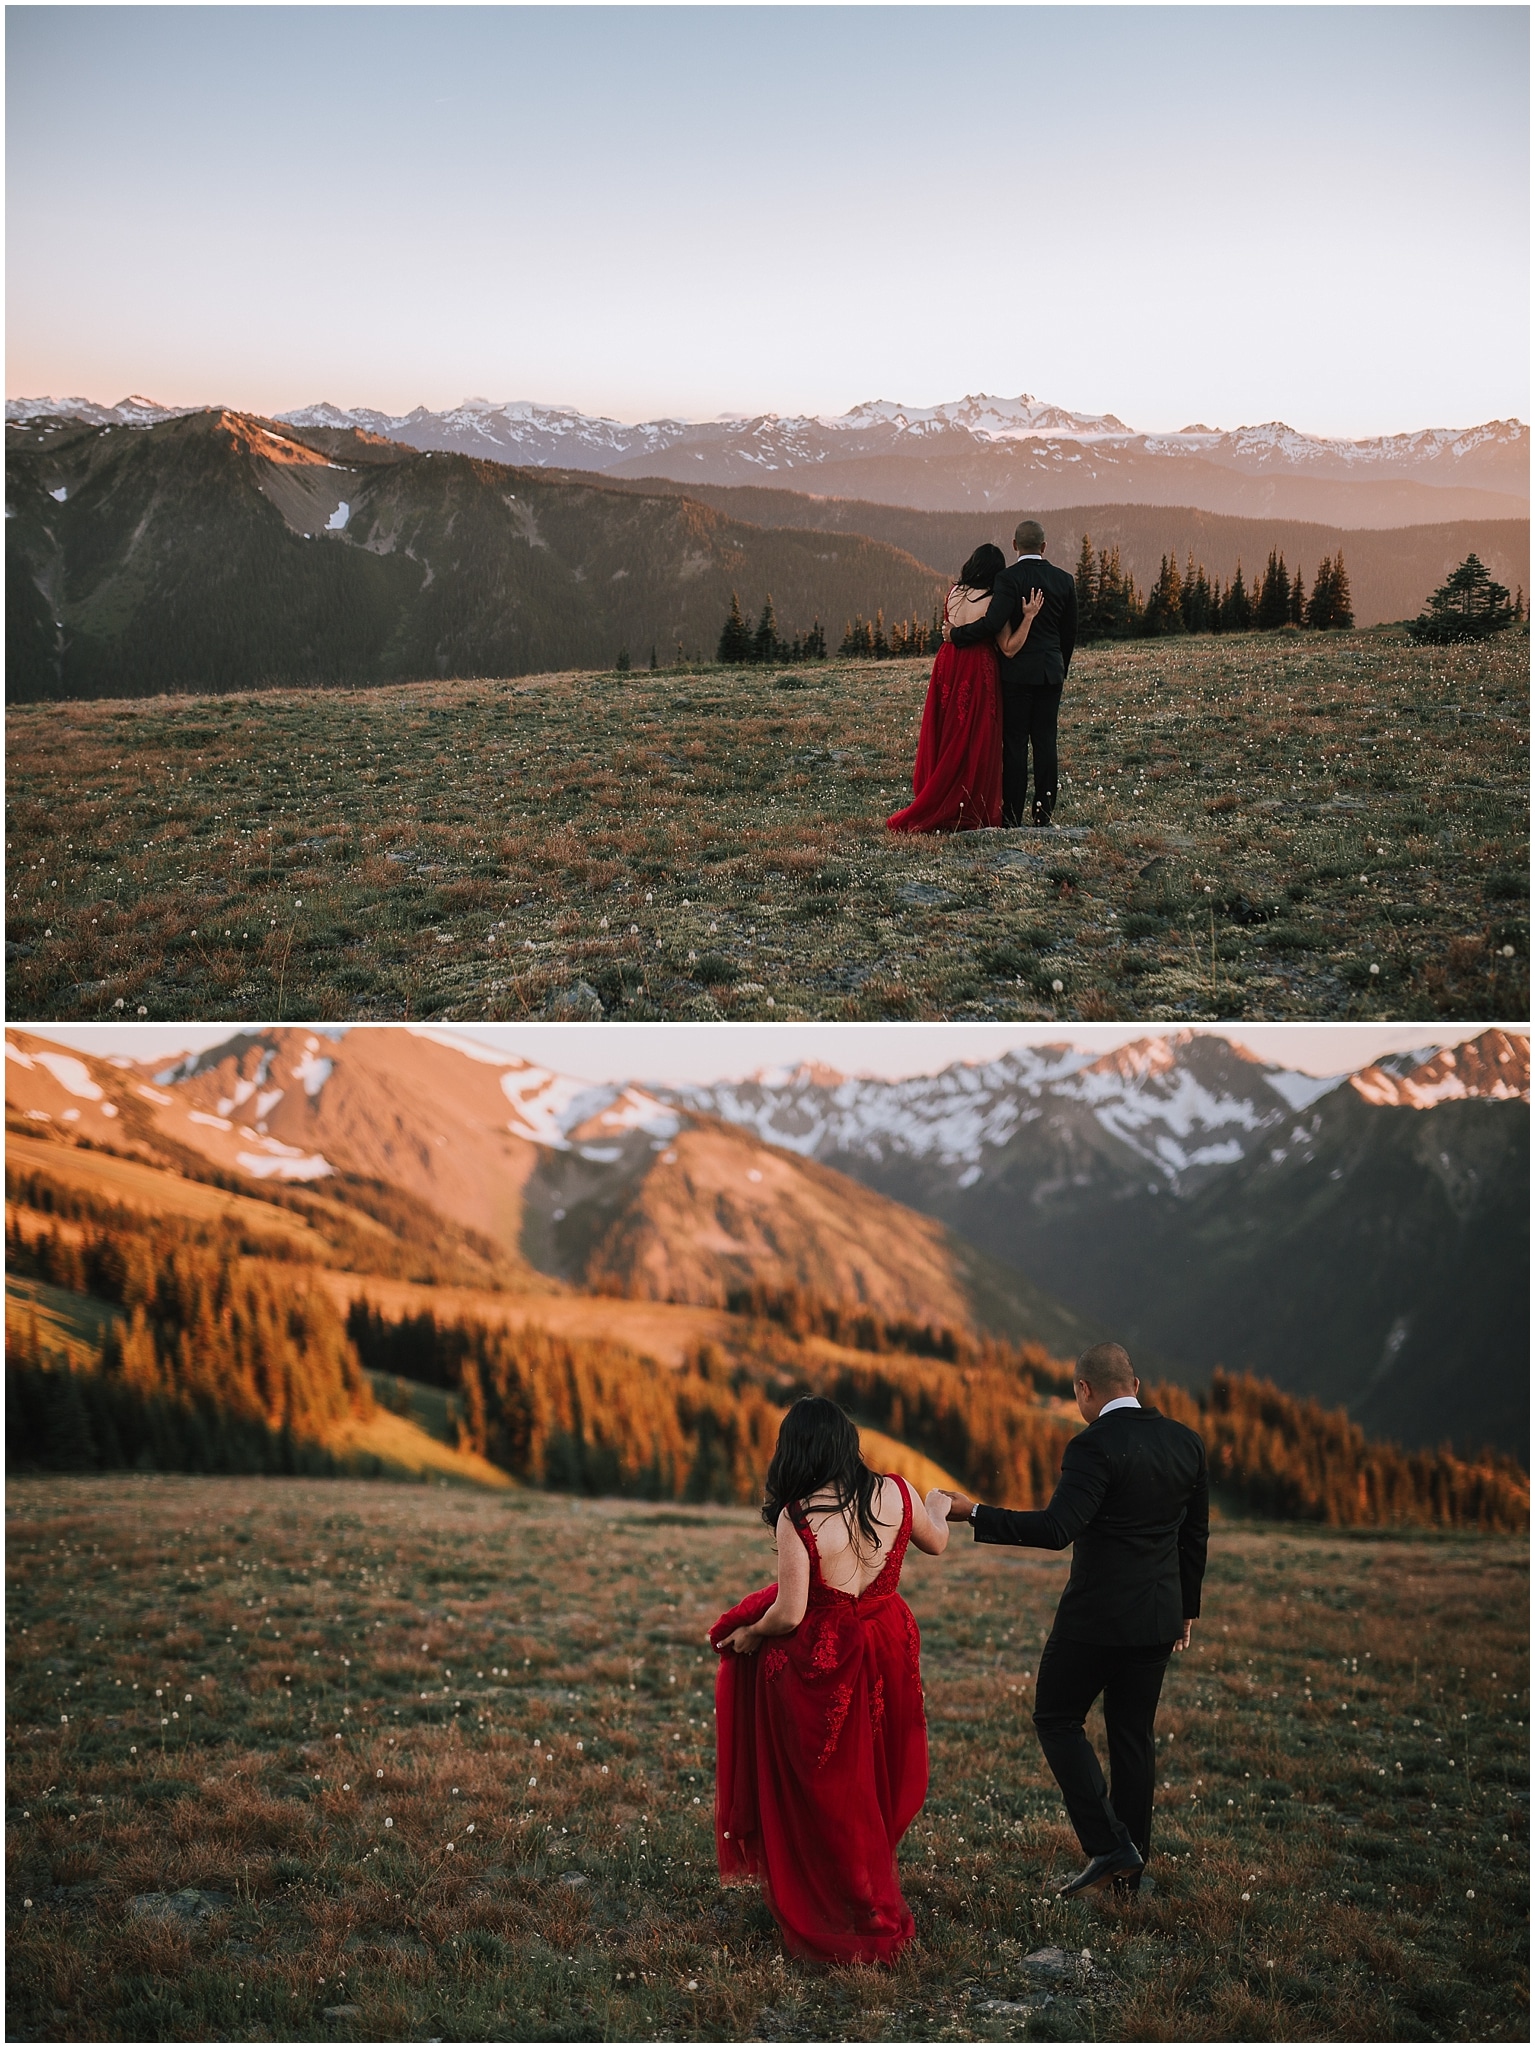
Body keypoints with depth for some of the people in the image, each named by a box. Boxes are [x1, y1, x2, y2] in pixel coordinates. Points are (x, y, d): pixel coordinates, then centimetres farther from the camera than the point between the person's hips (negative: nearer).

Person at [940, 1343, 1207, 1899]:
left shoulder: (1094, 1446, -17)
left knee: (1056, 1719, 8)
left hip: (1097, 1615, -7)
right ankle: (1130, 1866, 20)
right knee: (1134, 1734, 14)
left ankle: (1107, 1845, -1)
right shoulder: (1186, 1442, 5)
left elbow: (1057, 1529, -26)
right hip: (1159, 1616, 7)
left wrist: (975, 1514, -20)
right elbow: (1195, 1535, 12)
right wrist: (1187, 1608, 22)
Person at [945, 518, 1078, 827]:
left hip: (1017, 671, -4)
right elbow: (1070, 631, 13)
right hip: (1051, 672, 5)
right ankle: (1044, 813, 9)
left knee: (1015, 743, -1)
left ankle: (1012, 815, -1)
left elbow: (992, 623, -22)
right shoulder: (1064, 580, 6)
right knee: (1045, 742, 7)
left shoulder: (1008, 579, -11)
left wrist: (955, 634, -8)